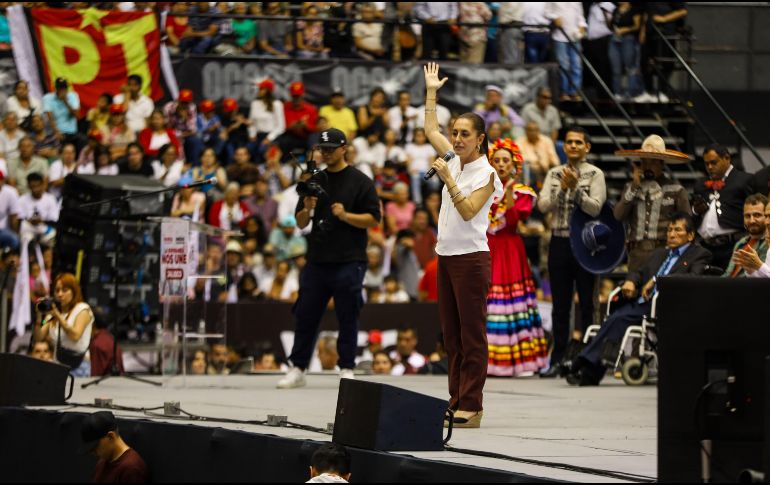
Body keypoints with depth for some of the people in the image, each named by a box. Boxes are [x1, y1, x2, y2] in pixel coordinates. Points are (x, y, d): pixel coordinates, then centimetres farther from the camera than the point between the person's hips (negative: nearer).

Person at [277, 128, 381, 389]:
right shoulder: (315, 181, 14)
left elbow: (374, 219, -4)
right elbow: (300, 223, 14)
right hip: (317, 260, 5)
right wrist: (307, 209, -8)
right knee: (305, 315, 5)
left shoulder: (360, 181, 1)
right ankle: (297, 370, 12)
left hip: (348, 261, -4)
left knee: (347, 317, -1)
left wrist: (345, 216, -17)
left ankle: (347, 370, 7)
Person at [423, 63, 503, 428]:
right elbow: (431, 131, 25)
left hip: (471, 258, -8)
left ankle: (471, 406, -8)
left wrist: (448, 180, -20)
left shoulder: (486, 173, -8)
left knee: (471, 333, -7)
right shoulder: (455, 161, 12)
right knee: (451, 334, 8)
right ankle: (457, 401, 12)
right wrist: (431, 92, 26)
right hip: (447, 256, 8)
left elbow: (468, 210, -18)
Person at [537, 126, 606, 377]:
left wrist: (575, 188, -19)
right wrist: (562, 188, -15)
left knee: (587, 304, 1)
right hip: (560, 243, 3)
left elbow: (595, 208, -12)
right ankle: (558, 359, 10)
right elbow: (543, 205, -2)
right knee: (560, 305, 7)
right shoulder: (554, 174, 9)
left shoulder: (594, 174, -1)